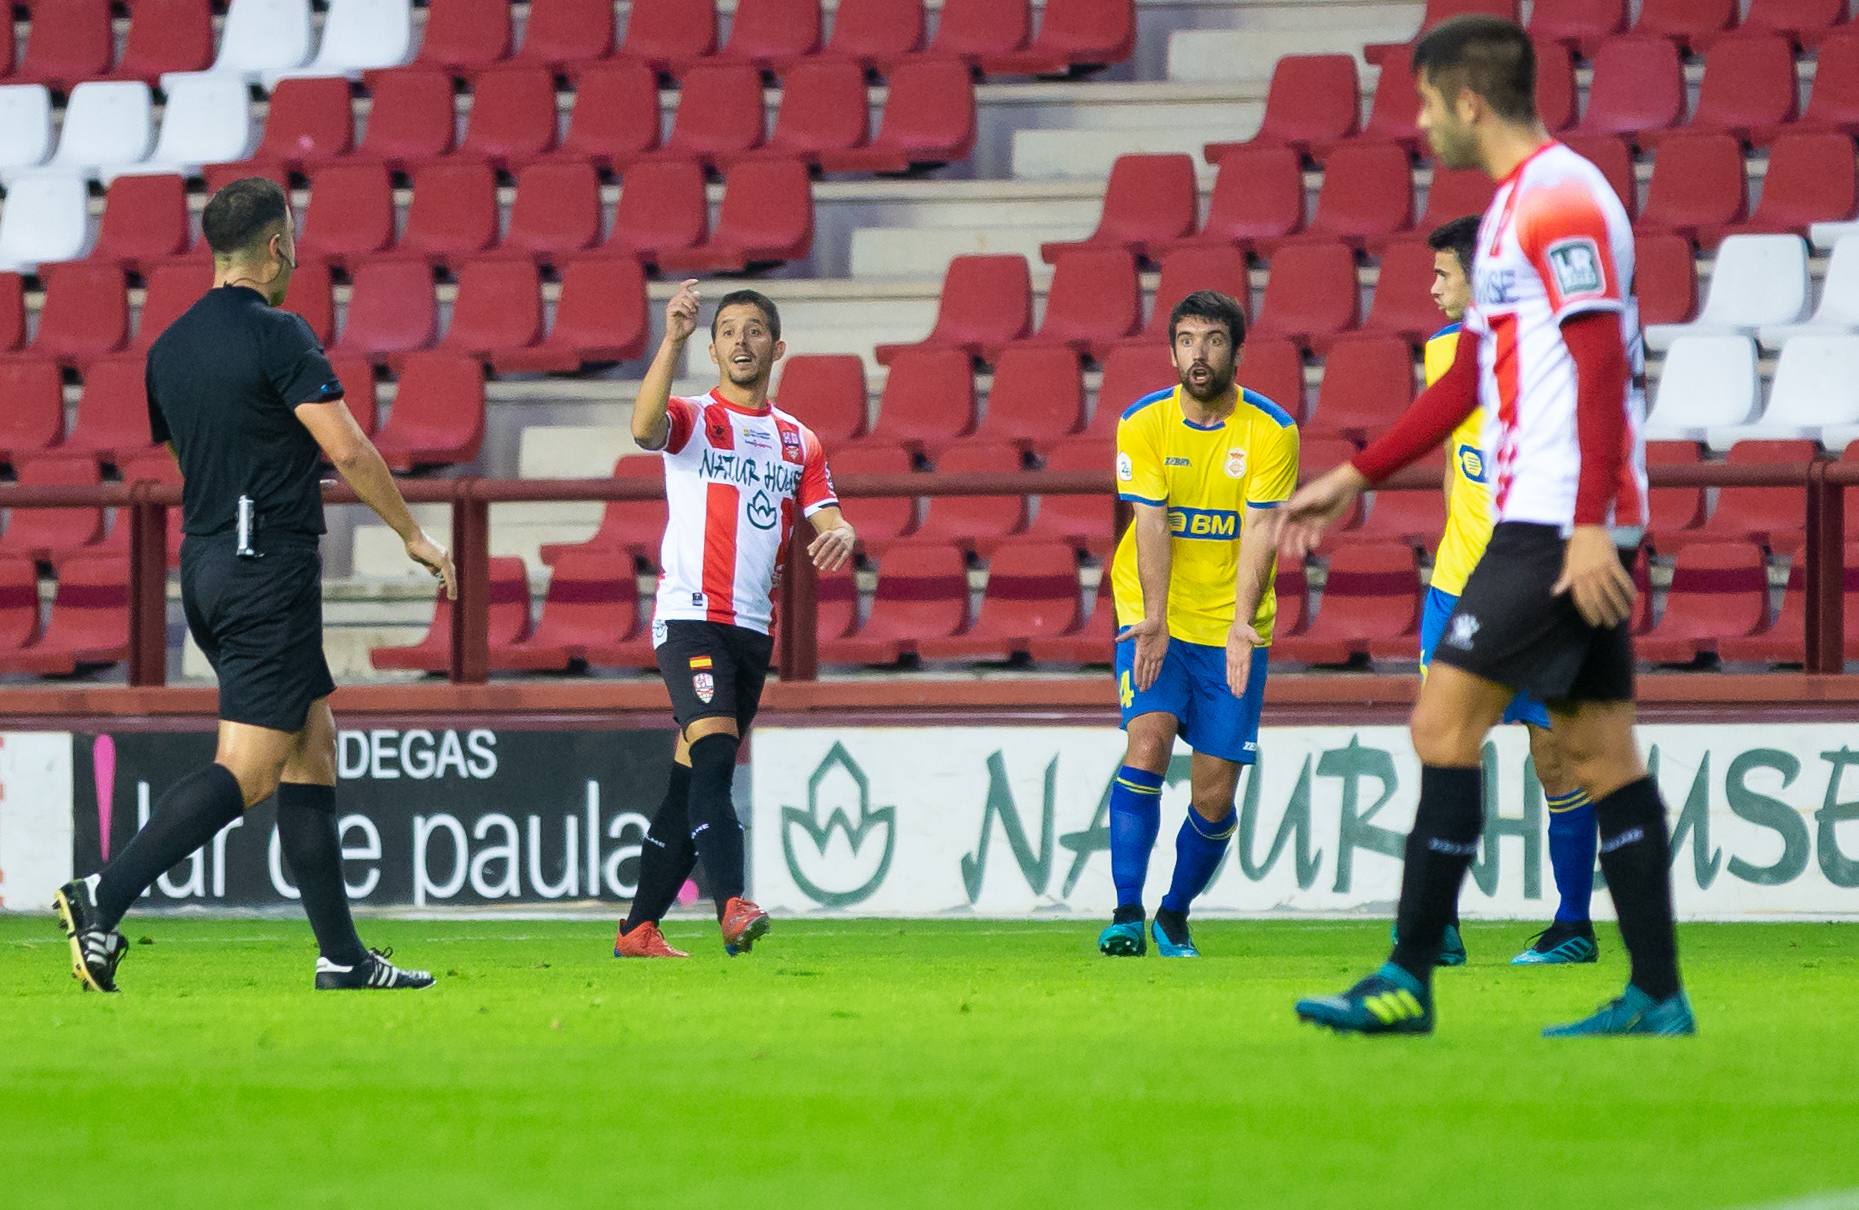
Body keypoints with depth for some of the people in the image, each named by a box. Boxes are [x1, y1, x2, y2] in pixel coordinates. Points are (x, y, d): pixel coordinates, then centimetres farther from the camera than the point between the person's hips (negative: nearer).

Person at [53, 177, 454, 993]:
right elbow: (346, 449, -17)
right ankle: (104, 899, -19)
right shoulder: (278, 336, -12)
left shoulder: (169, 348, 11)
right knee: (248, 769, -9)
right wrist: (412, 534, -7)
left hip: (204, 564, 9)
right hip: (271, 566, -9)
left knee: (313, 749, 12)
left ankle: (342, 956, 10)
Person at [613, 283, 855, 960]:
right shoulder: (692, 420, 2)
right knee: (714, 751, -24)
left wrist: (839, 536, -16)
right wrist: (672, 340, -33)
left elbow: (826, 521, 9)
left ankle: (639, 929, 14)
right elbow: (645, 428, -21)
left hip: (754, 626, 6)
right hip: (690, 617, -6)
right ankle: (731, 905, -36)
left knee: (693, 779, 8)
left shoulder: (799, 442, 17)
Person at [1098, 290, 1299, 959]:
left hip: (1231, 627, 0)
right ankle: (1127, 916, -19)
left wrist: (1241, 624, -26)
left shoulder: (1271, 431, -6)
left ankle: (1175, 916, 20)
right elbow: (1152, 524, -12)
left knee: (1215, 794, -2)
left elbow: (1259, 531, -13)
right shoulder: (1143, 424, -4)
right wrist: (1153, 621, -24)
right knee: (1147, 740, -22)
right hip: (1155, 617, 0)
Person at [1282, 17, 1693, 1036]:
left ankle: (1409, 981, -9)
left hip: (1560, 526, -10)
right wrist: (1354, 479, 27)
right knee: (1597, 750, 7)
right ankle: (1656, 995, 6)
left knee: (1445, 722, -10)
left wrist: (1591, 527, -24)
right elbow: (1469, 379, 27)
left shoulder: (1561, 200, -12)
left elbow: (1602, 366, -19)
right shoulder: (1512, 208, 19)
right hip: (1562, 527, 10)